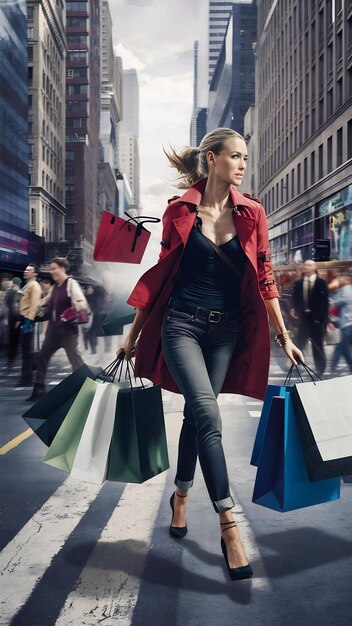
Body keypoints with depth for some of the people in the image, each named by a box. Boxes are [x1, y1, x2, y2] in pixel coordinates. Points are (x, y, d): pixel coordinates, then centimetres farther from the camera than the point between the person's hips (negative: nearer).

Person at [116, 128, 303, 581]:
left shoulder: (251, 214, 4)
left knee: (196, 415, 10)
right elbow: (161, 274, 4)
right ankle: (229, 526, -15)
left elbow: (264, 278, 6)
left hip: (226, 330, 3)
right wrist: (135, 334, 7)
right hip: (182, 324, -3)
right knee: (208, 415, -17)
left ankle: (180, 496, 33)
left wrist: (284, 336, 4)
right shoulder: (179, 211, -1)